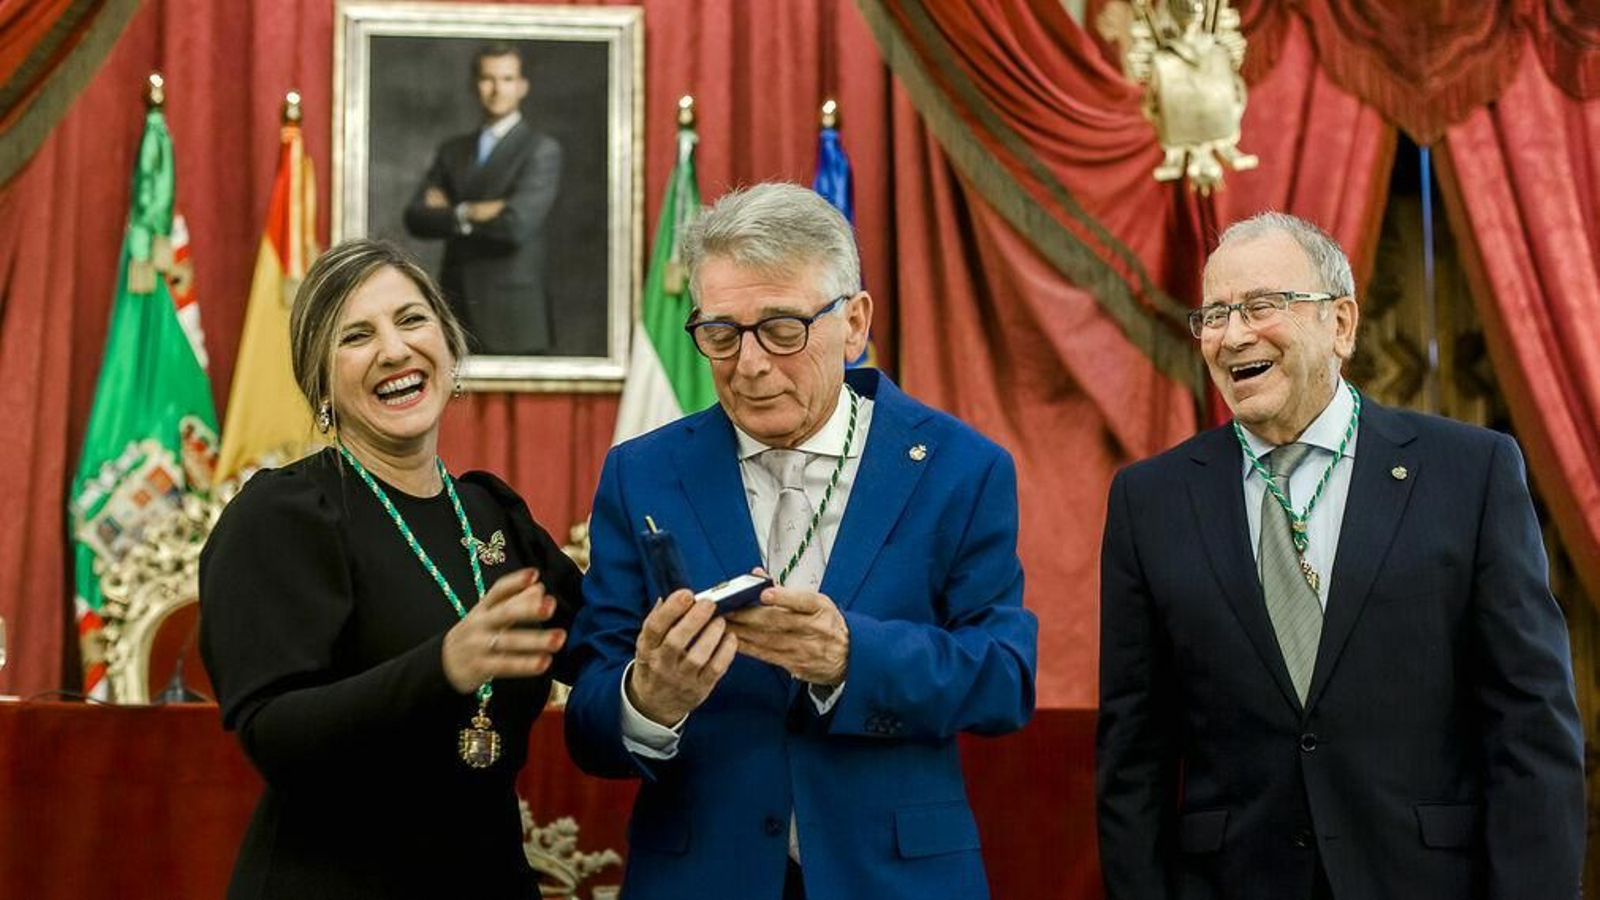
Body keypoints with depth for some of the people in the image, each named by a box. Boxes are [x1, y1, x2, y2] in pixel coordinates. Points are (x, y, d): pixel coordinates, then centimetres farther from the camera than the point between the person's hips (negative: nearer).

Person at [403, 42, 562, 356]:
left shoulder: (541, 150, -1)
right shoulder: (452, 150, 16)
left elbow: (517, 223, -15)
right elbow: (416, 218, 5)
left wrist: (456, 212, -2)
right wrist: (473, 214, -11)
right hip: (457, 312, 4)